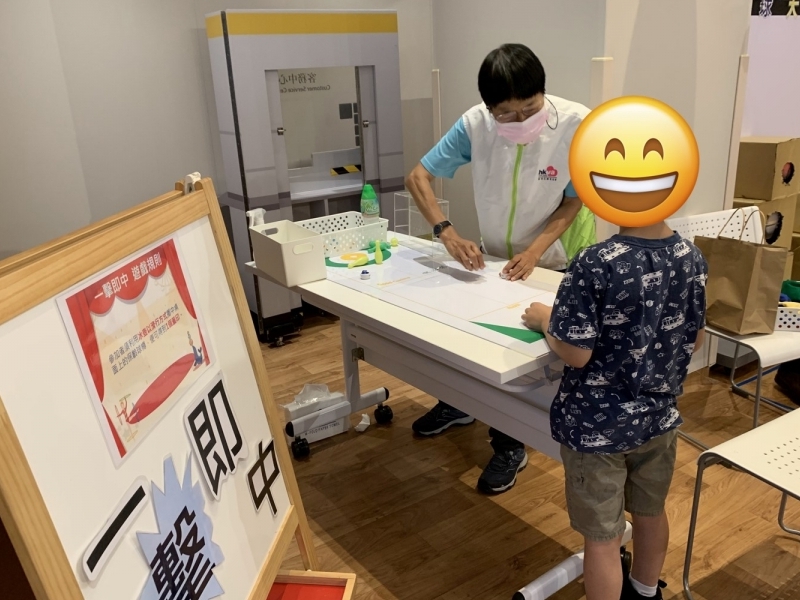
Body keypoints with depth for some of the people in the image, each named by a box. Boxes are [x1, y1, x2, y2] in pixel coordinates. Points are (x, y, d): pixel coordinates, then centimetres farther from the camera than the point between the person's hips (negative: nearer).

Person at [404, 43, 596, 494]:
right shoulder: (475, 124, -22)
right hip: (493, 255, 3)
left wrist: (534, 252, -30)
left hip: (553, 261, -3)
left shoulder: (577, 124, -27)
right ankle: (460, 402, 42)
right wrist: (448, 233, -32)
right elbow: (418, 177, -18)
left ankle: (511, 444, 22)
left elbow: (574, 201, -17)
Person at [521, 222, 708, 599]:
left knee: (602, 538, 11)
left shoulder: (595, 265, -26)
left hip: (598, 424, -6)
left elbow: (576, 354, -22)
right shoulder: (692, 257, -6)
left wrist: (545, 320, -4)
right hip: (659, 414, 7)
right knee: (650, 512, 28)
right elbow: (695, 340, 5)